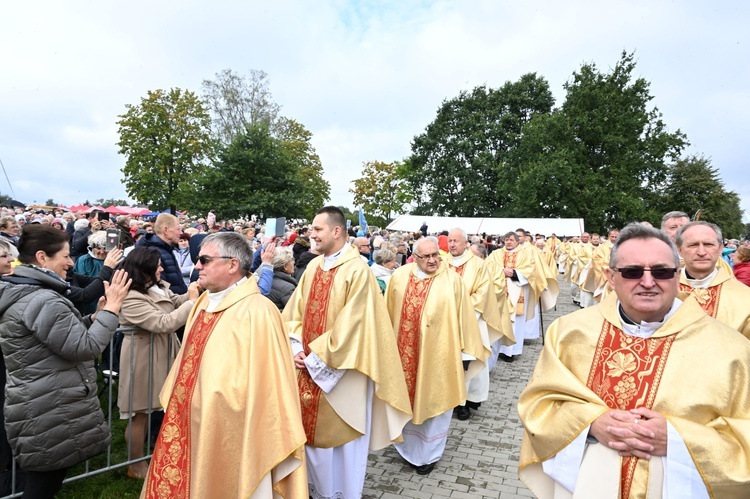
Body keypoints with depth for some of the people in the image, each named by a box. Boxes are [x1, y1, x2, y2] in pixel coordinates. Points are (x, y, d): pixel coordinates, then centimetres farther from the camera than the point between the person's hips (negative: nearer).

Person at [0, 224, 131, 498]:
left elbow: (66, 335, 17)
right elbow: (85, 348, -23)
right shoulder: (43, 301, -24)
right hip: (51, 415, -10)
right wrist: (111, 308, -18)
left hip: (41, 411, 10)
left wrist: (95, 317, 6)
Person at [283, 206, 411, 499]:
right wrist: (297, 349, -5)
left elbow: (349, 325, -20)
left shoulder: (358, 270, -17)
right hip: (310, 366, 7)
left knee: (340, 435, 10)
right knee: (313, 429, 18)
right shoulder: (313, 267, 5)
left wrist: (317, 358, -15)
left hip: (340, 371, -6)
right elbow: (295, 312, 8)